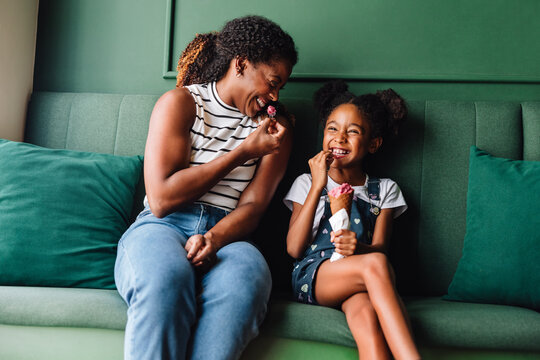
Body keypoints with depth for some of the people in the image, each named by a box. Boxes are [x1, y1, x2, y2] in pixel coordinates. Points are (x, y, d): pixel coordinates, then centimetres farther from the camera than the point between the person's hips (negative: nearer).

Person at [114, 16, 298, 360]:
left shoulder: (276, 126, 14)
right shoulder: (180, 102, 4)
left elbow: (253, 206, 4)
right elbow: (161, 199, -7)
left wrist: (213, 239, -20)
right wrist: (244, 152, -5)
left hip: (226, 233, 2)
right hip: (163, 227, -2)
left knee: (248, 279, -34)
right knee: (167, 277, -37)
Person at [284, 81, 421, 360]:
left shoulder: (384, 190, 18)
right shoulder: (307, 183, 15)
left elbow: (379, 248, 5)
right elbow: (294, 249, 0)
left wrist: (359, 247, -21)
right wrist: (318, 186, -5)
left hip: (359, 281, 1)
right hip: (311, 277, -1)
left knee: (367, 316, -38)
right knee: (376, 264, -34)